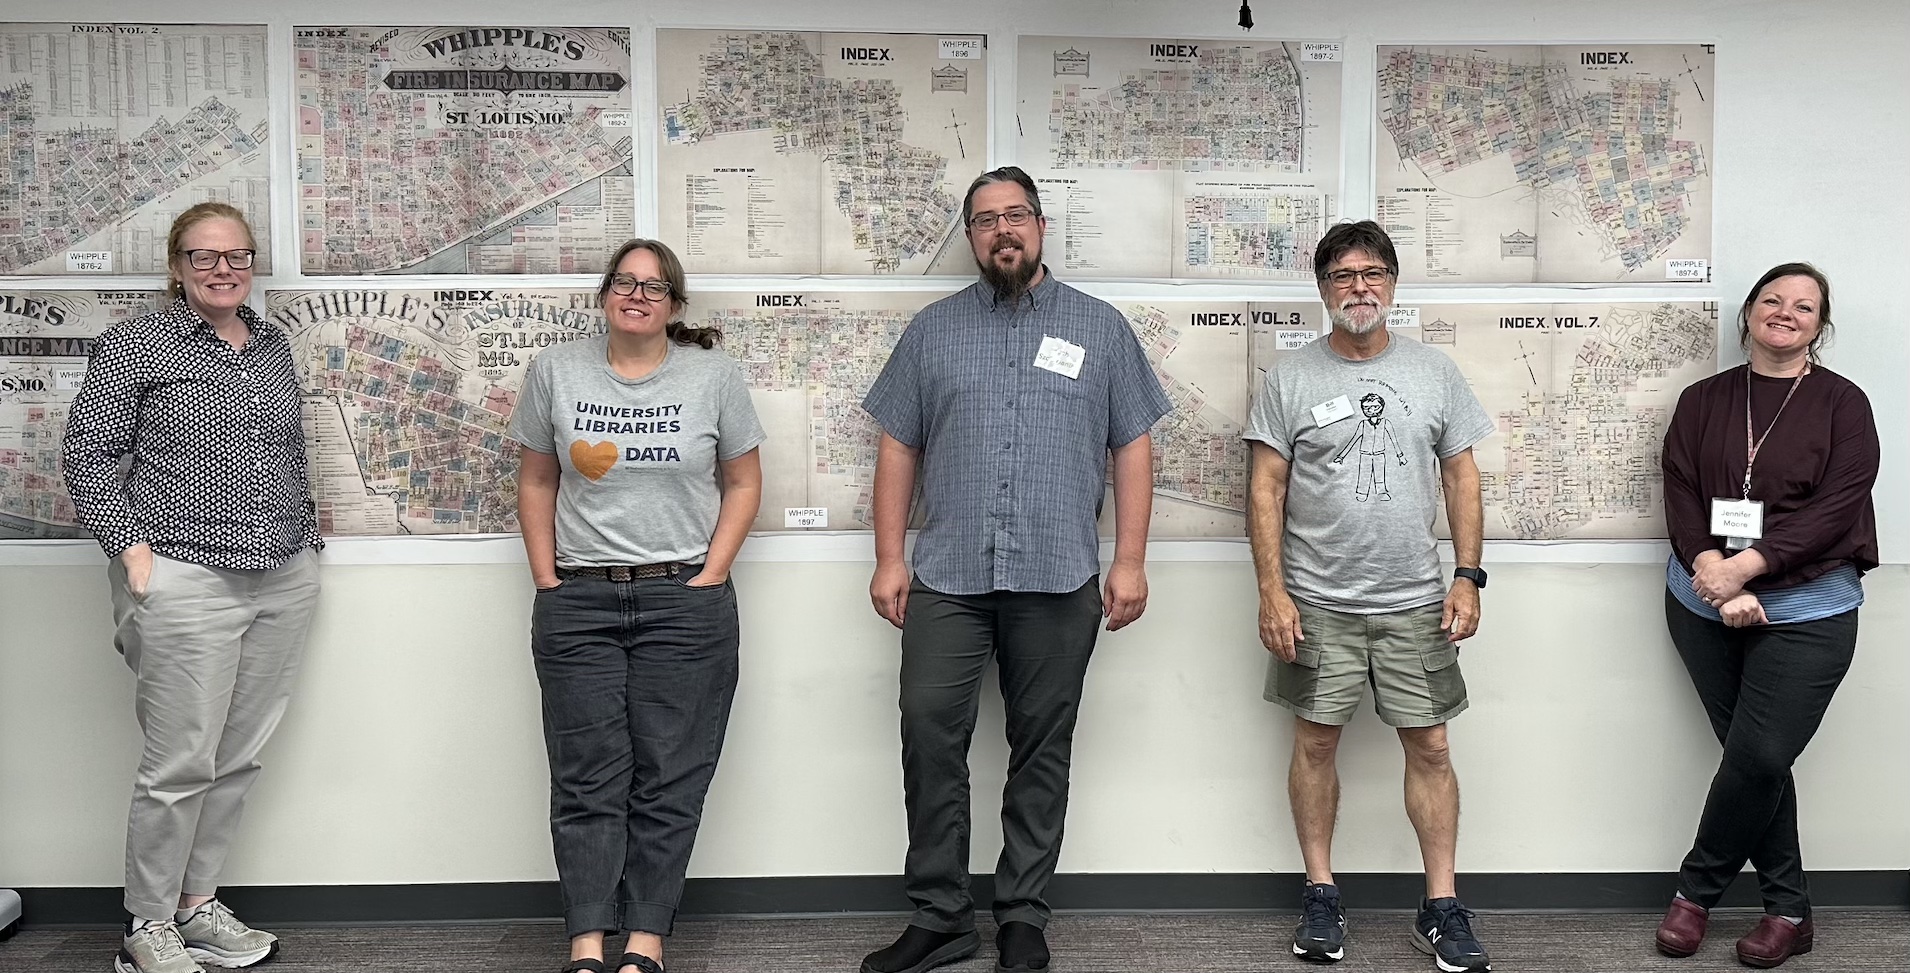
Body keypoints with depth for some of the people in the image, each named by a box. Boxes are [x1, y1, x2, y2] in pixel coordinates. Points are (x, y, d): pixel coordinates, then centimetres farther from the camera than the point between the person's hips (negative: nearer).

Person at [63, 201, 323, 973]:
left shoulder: (274, 345, 15)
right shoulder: (135, 345, -1)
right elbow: (88, 453, -4)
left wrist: (305, 536, 14)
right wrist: (133, 547, -13)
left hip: (286, 582, 6)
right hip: (188, 583, -5)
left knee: (239, 758, 10)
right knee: (181, 762, -3)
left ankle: (197, 904, 24)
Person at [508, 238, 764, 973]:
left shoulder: (714, 375, 1)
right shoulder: (556, 372, 5)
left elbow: (743, 484, 5)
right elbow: (536, 483, 10)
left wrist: (709, 577, -4)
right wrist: (546, 581, 2)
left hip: (684, 603, -1)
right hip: (577, 603, 1)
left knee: (669, 781, 2)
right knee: (587, 781, 3)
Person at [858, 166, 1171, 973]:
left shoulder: (1100, 328, 8)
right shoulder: (932, 329, 11)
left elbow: (1132, 449, 7)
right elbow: (897, 448, 10)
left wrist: (1130, 560, -1)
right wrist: (889, 558, 3)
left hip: (1058, 581, -1)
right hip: (947, 578, 1)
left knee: (1042, 749, 6)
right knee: (930, 738, -2)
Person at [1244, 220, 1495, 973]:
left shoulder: (1435, 372, 6)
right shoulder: (1289, 379, -1)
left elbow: (1461, 477, 8)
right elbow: (1265, 490, -2)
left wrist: (1468, 577, 1)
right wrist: (1271, 589, -8)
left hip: (1415, 602, 1)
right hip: (1317, 603, -1)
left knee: (1429, 746, 3)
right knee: (1315, 741, 6)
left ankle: (1441, 909, 15)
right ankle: (1320, 896, 20)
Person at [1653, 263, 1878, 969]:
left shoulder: (1842, 404, -1)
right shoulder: (1702, 401, 7)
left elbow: (1835, 510, -11)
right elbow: (1681, 495, -1)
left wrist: (1745, 566, -20)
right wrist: (1715, 576, -16)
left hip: (1806, 612, -2)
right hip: (1705, 607, 3)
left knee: (1758, 758, -8)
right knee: (1756, 759, 6)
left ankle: (1696, 891, 13)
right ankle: (1788, 909, 20)